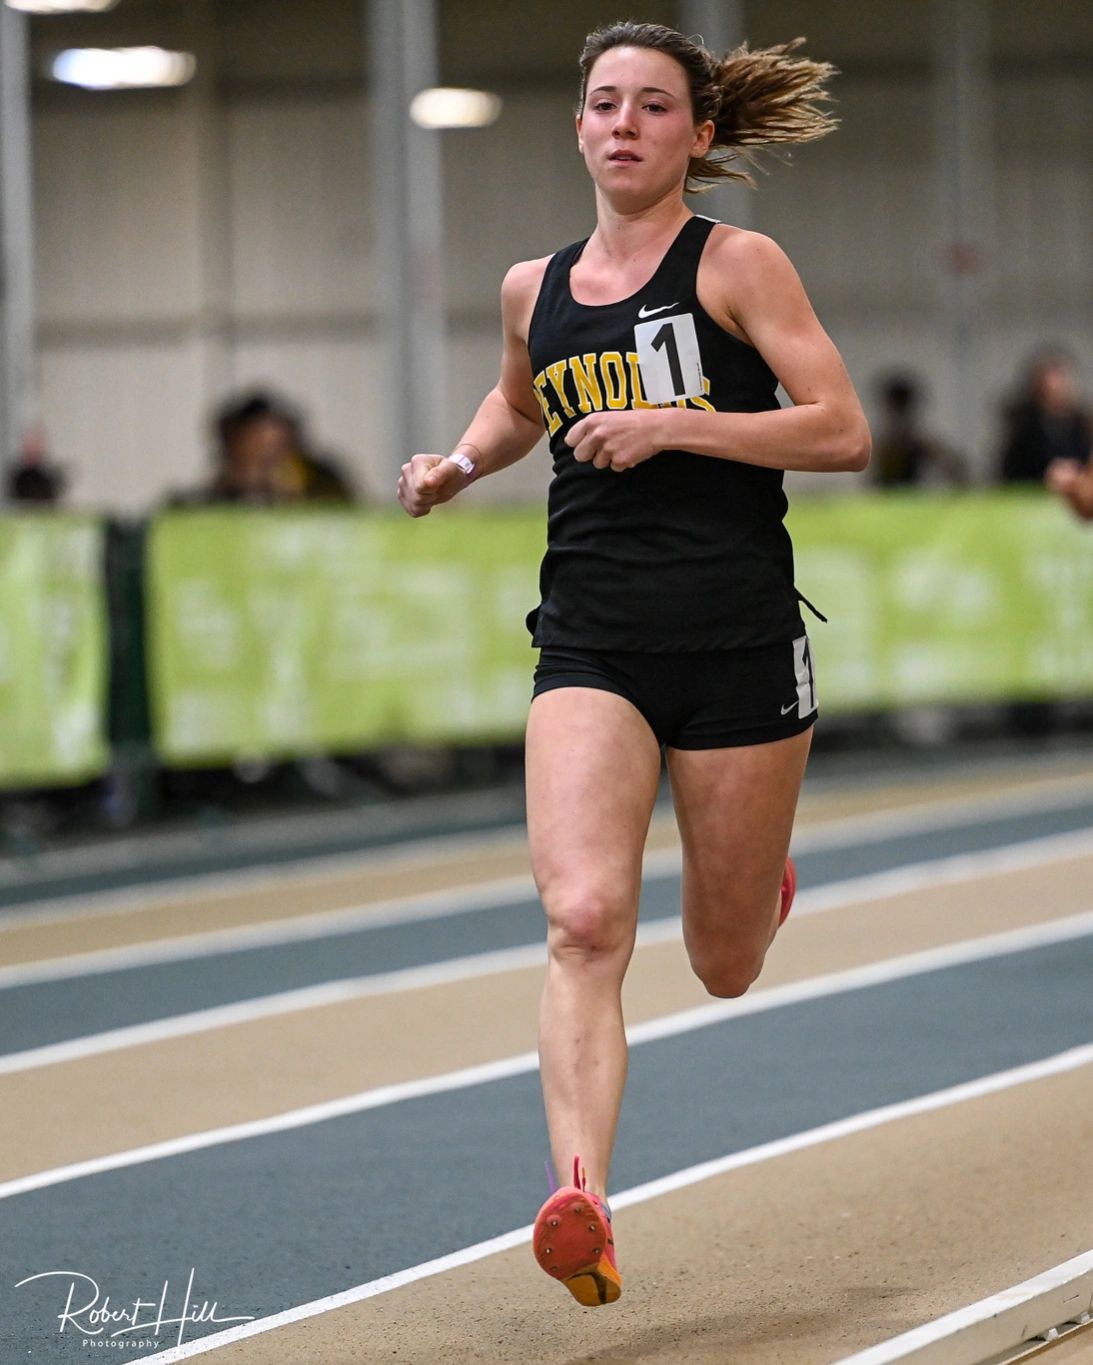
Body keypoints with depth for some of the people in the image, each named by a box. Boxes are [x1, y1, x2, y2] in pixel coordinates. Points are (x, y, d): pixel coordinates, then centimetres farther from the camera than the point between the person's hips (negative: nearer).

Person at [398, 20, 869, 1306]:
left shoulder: (736, 265, -2)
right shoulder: (534, 290, 12)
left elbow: (844, 432, -8)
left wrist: (671, 426, -15)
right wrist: (460, 463, 14)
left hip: (738, 634, -2)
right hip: (591, 643, 2)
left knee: (724, 967, 11)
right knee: (583, 920, -21)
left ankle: (756, 879, 49)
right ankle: (582, 1201, -30)